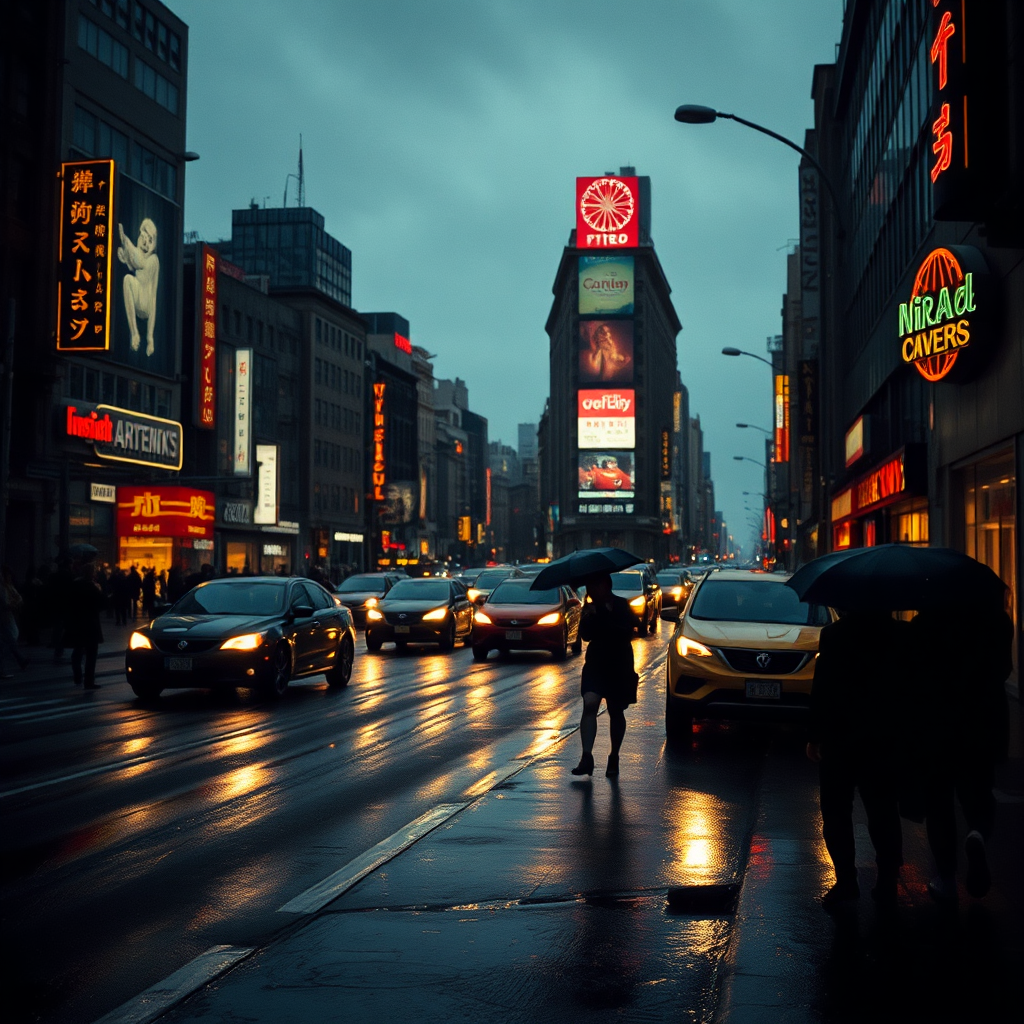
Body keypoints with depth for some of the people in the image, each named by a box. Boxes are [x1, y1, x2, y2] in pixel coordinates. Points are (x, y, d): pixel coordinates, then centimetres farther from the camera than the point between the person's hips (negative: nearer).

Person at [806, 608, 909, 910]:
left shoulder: (834, 635, -10)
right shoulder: (901, 636, 1)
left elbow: (822, 688, -13)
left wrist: (814, 735, -7)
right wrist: (903, 734, 13)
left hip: (840, 739, -3)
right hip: (885, 741, 3)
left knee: (836, 812, 8)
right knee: (883, 814, 11)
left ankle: (846, 881, 3)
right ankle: (887, 884, 10)